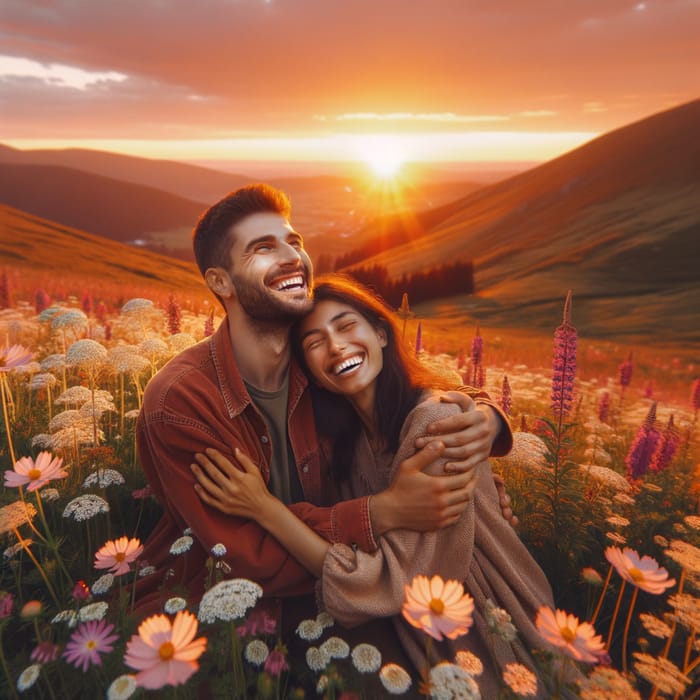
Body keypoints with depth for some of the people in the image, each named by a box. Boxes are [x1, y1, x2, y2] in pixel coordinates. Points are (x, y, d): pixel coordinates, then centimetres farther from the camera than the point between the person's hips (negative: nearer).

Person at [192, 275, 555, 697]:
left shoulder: (436, 423, -24)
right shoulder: (351, 436, -4)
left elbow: (393, 582, -25)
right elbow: (357, 534, -6)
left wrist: (264, 508, -26)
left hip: (486, 640, -4)